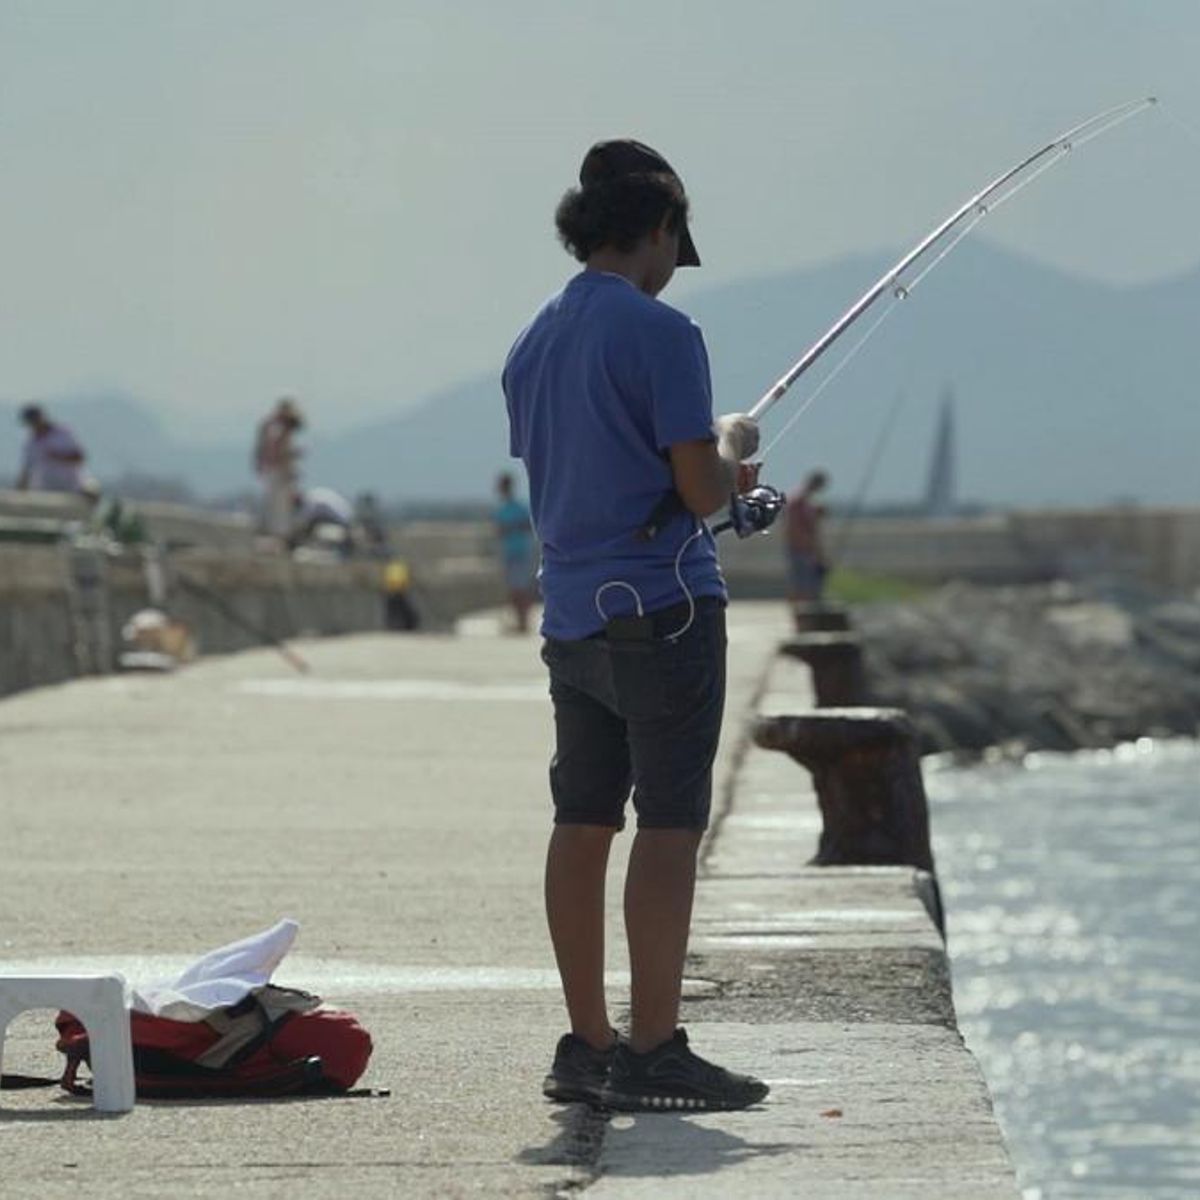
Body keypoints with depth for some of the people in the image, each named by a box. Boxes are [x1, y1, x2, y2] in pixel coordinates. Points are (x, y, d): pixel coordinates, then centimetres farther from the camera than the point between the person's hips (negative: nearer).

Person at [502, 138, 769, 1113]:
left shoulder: (533, 344, 13)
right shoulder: (660, 332, -12)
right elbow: (701, 490, -14)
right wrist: (733, 445, 8)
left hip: (571, 617, 8)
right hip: (664, 608, -8)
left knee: (583, 823, 9)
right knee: (669, 825, -6)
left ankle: (588, 1045, 13)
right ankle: (654, 1055, -8)